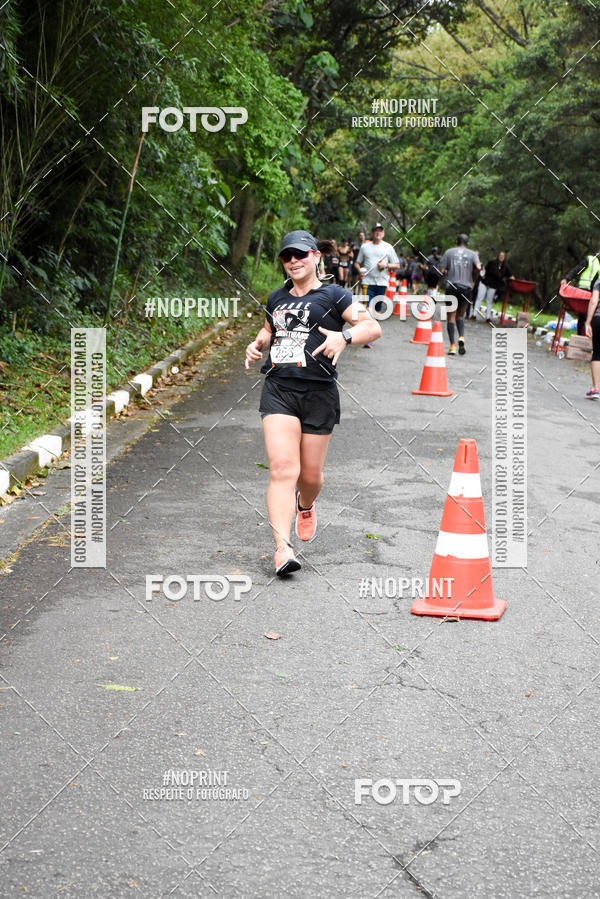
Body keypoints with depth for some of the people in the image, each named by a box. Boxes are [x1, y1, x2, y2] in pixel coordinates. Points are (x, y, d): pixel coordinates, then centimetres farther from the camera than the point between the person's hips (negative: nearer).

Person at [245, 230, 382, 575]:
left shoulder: (333, 296, 2)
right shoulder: (277, 298, 16)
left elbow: (374, 328, -4)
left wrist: (344, 336, -23)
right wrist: (257, 344, 13)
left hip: (319, 393, -2)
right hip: (278, 390, 2)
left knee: (310, 474, 8)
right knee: (282, 469, -15)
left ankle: (306, 506, 46)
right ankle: (283, 548, -20)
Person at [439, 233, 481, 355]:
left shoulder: (449, 252, 7)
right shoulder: (472, 254, 7)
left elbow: (442, 270, 1)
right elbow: (478, 268, -10)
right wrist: (471, 270, 10)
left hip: (452, 287, -1)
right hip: (466, 287, 1)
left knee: (451, 317, 2)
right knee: (460, 316, 15)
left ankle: (452, 345, -9)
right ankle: (461, 337, -11)